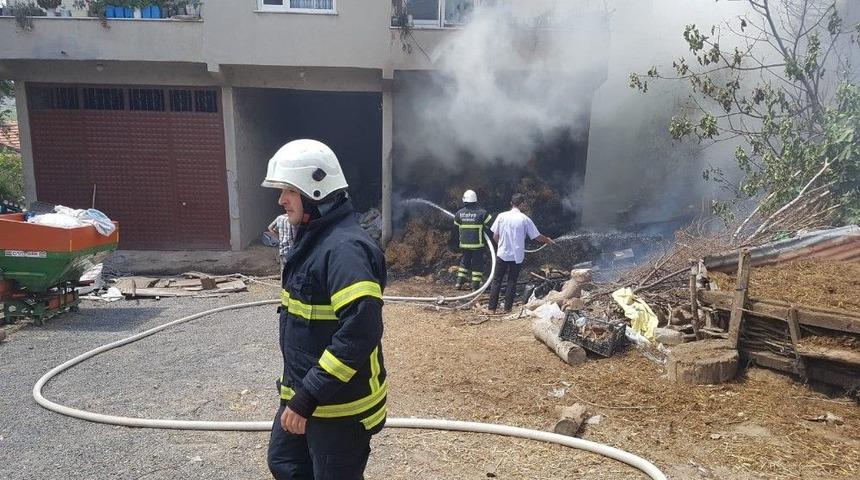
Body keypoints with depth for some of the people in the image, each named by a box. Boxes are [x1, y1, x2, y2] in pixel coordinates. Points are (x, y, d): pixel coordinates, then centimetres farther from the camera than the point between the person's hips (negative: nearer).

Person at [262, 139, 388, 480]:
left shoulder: (345, 248, -25)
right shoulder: (312, 240, 8)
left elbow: (360, 333, -31)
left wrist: (307, 398, -26)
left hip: (338, 406, -10)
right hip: (303, 392, 10)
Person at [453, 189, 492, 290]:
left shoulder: (459, 213, -1)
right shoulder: (481, 212, -12)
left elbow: (457, 225, 10)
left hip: (464, 243, 4)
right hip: (477, 244, -3)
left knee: (464, 262, 20)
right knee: (477, 263, 6)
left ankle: (460, 281, 18)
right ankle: (476, 285, 8)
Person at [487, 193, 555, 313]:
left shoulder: (502, 216, -5)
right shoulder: (524, 219, -7)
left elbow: (495, 237, -1)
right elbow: (537, 236, -1)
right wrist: (548, 240, 18)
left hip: (502, 254, 1)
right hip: (517, 256, 0)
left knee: (497, 281, 8)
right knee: (512, 282, 11)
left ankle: (492, 307, 7)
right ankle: (507, 308, 14)